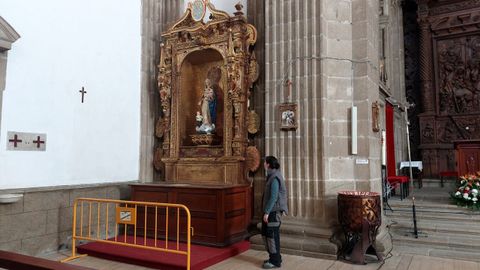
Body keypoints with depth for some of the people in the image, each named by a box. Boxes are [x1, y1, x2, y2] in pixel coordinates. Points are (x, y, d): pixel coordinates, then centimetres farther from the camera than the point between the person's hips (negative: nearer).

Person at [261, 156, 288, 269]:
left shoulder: (275, 178, -18)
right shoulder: (271, 176, 12)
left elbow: (273, 197, -22)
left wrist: (267, 212, -21)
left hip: (274, 211, -10)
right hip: (270, 211, 10)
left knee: (272, 235, -1)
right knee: (265, 233, 15)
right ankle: (273, 257, 27)